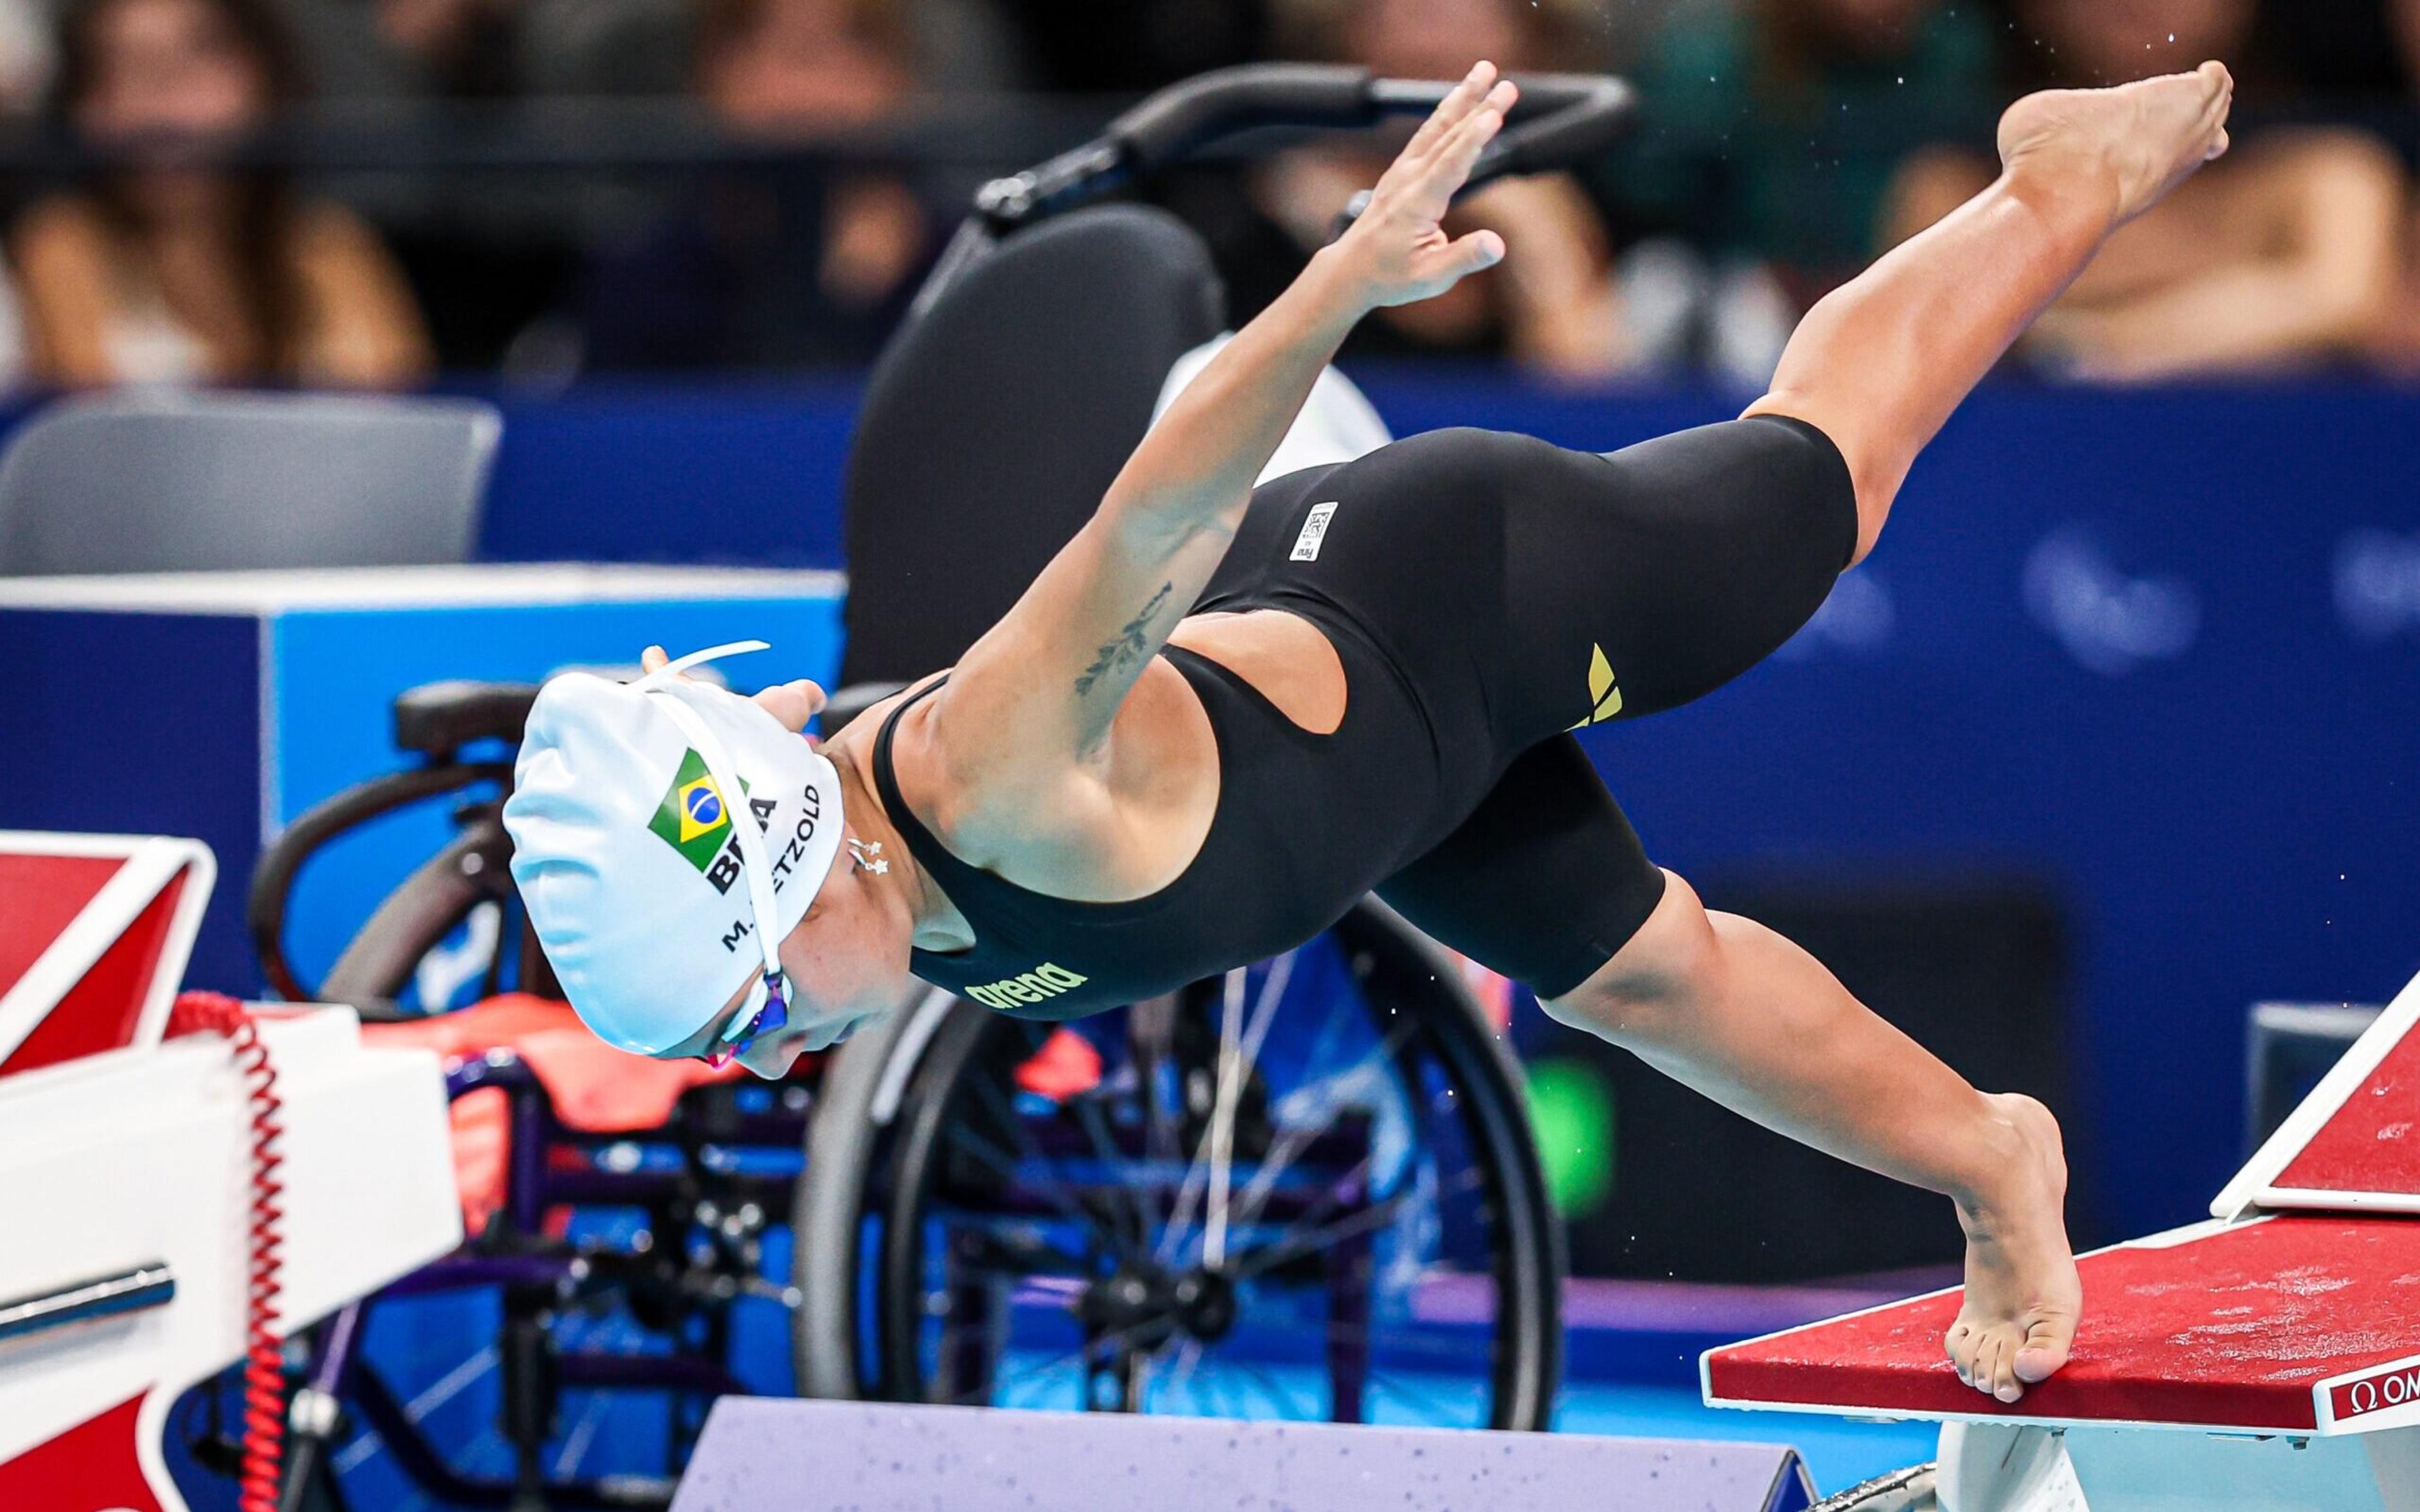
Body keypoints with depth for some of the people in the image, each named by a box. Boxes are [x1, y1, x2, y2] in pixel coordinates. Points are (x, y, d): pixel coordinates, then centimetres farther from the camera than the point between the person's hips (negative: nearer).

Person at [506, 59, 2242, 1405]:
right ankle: (1984, 1164, 45)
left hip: (1471, 583, -6)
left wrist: (1346, 281, -72)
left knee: (1825, 463, 22)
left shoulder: (1001, 781, -47)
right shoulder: (773, 855, -26)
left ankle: (2064, 181, 48)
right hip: (1358, 674, 6)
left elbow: (1166, 515, -60)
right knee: (1644, 977, 21)